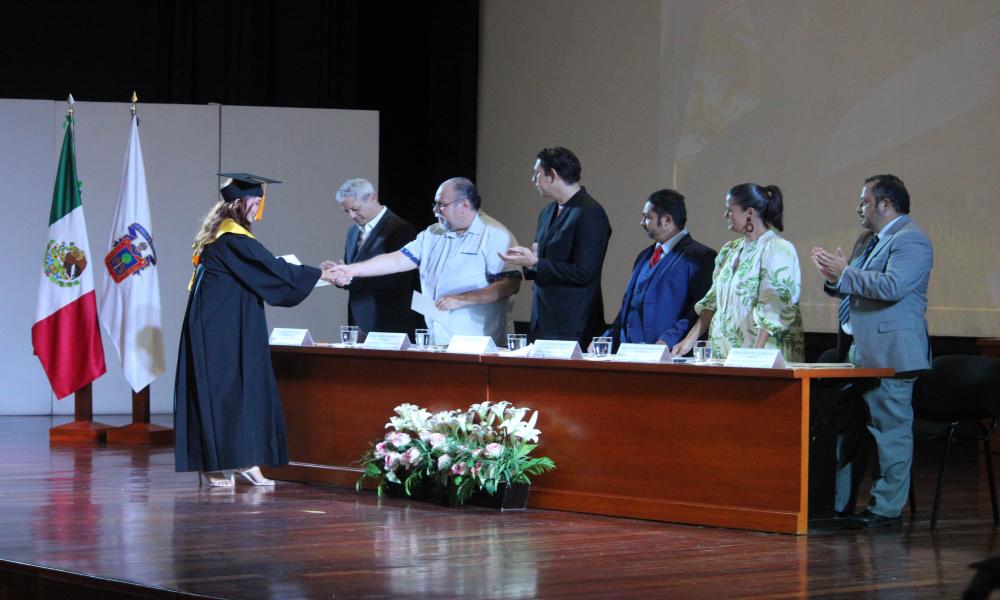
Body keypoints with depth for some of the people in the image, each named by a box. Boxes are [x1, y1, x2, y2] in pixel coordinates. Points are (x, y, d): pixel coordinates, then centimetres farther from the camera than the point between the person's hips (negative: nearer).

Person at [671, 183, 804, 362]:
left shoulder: (778, 250, -8)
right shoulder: (730, 250, 16)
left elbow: (772, 310, -16)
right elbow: (712, 302, 18)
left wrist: (756, 355, -23)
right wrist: (689, 340, 10)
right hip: (724, 354, 6)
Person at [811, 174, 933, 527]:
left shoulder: (910, 240, -11)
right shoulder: (875, 241, 21)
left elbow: (892, 286, -25)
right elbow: (860, 288, 27)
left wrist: (845, 274, -16)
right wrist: (835, 279, 6)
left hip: (889, 356, -10)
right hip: (864, 355, 10)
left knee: (890, 429, -5)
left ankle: (887, 508, -2)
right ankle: (839, 503, 18)